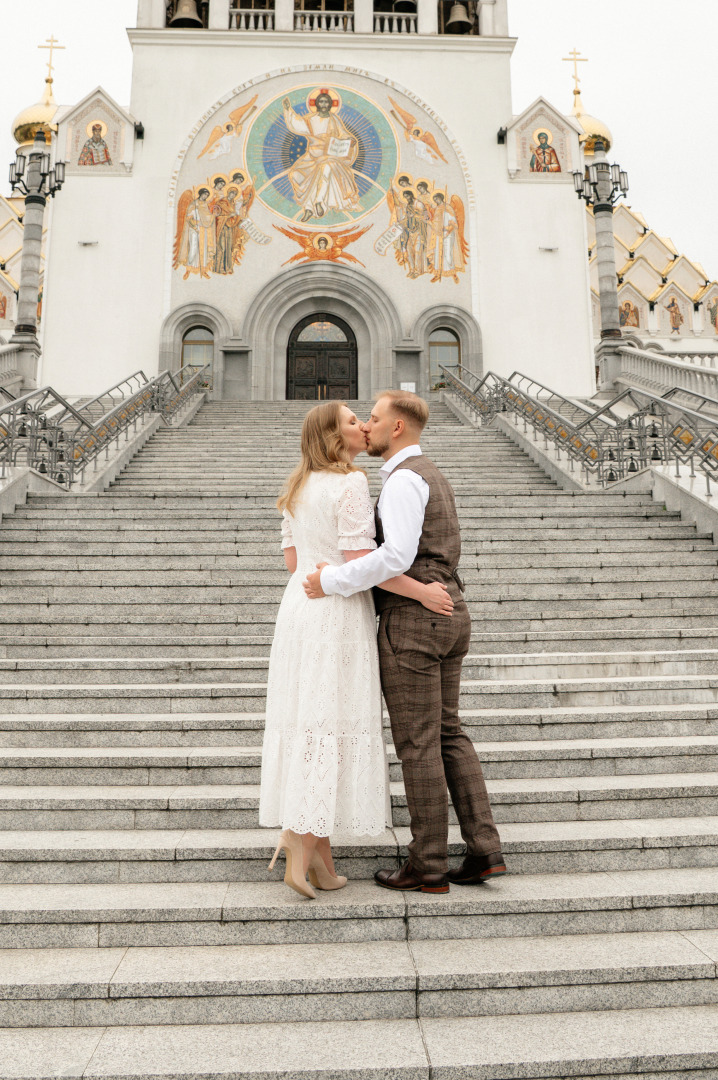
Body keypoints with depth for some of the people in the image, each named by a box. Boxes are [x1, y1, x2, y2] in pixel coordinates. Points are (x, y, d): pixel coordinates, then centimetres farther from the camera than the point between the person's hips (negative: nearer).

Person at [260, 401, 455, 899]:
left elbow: (292, 560, 12)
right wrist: (422, 591, -13)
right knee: (336, 723, -1)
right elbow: (360, 562, -19)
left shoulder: (298, 487, 12)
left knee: (309, 719, 10)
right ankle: (302, 842, 1)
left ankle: (320, 856, 19)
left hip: (299, 604, 8)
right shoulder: (351, 483, -13)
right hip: (340, 614, -8)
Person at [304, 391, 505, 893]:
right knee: (448, 733, 13)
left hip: (411, 620, -10)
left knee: (417, 743, -1)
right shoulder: (434, 476, 20)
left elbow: (397, 556, -25)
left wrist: (332, 582, -18)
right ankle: (484, 849, 13)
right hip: (449, 613, 10)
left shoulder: (404, 479, -12)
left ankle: (428, 865, 10)